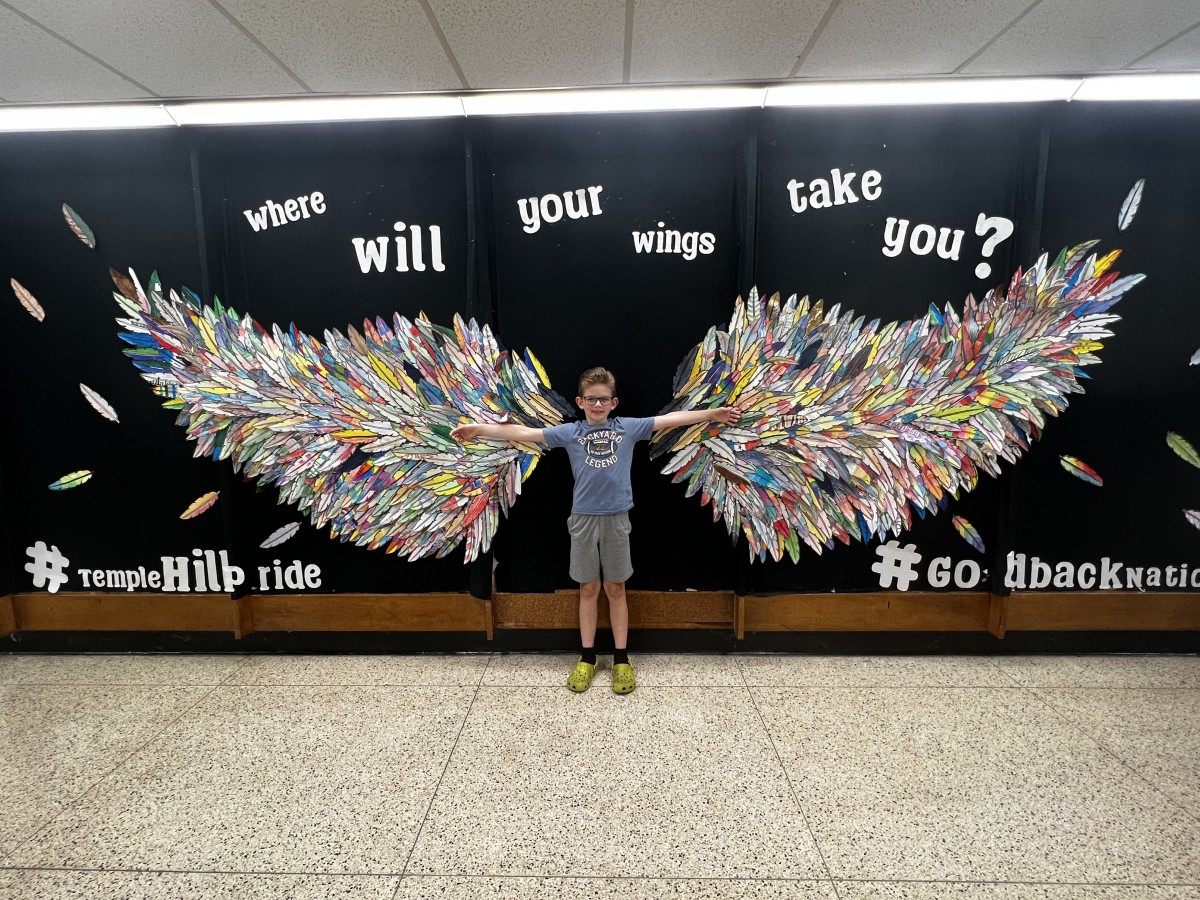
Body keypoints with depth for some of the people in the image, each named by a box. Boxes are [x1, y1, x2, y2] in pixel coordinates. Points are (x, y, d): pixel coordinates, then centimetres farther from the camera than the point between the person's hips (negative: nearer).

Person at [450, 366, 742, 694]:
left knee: (615, 588, 11)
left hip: (616, 518, 0)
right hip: (583, 518, 0)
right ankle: (588, 658, 26)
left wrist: (713, 414, -1)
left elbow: (671, 419, 2)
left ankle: (621, 659, 24)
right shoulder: (570, 432, 1)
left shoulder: (628, 428, 2)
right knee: (588, 589, 12)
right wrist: (479, 429, -7)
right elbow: (524, 433, -3)